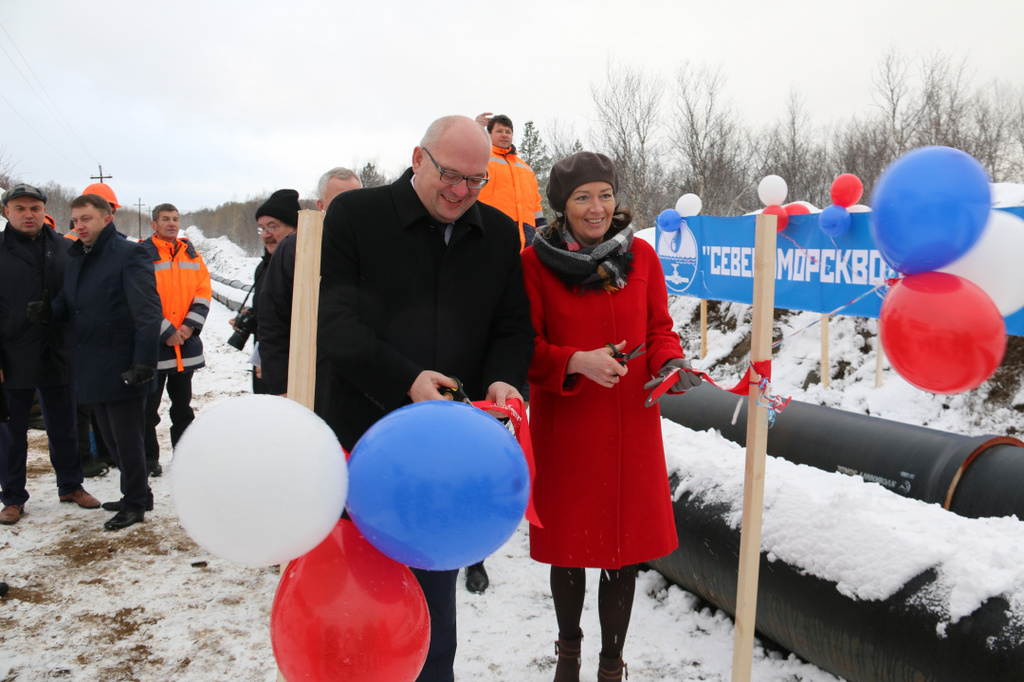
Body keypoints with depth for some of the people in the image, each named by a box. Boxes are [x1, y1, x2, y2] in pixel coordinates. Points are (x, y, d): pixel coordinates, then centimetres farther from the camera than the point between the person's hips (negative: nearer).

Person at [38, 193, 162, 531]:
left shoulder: (129, 255, -11)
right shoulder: (77, 259, 15)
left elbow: (148, 312, -18)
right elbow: (70, 305, 21)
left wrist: (144, 361, -24)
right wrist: (49, 310, -3)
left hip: (122, 369, -8)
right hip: (92, 369, 8)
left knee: (128, 439, 2)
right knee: (112, 438, 16)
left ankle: (135, 503, 16)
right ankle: (137, 495, 31)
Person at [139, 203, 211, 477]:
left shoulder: (191, 253, 10)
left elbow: (204, 291, 6)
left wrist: (190, 325, -7)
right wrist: (166, 332, -15)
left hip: (186, 342, 5)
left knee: (182, 404, 15)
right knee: (149, 406, 4)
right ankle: (149, 458, 15)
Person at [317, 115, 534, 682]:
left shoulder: (499, 232, 7)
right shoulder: (355, 214, -4)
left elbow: (513, 326, 9)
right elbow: (332, 319, -10)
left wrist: (504, 379, -12)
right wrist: (406, 380, -22)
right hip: (366, 438, -2)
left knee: (436, 589, 15)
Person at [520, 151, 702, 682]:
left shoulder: (640, 254, 2)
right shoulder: (535, 262, -7)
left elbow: (659, 328, 9)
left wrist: (670, 364, -11)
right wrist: (577, 362, -22)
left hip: (632, 425, 2)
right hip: (564, 426, -2)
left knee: (626, 545, 7)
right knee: (570, 542, 12)